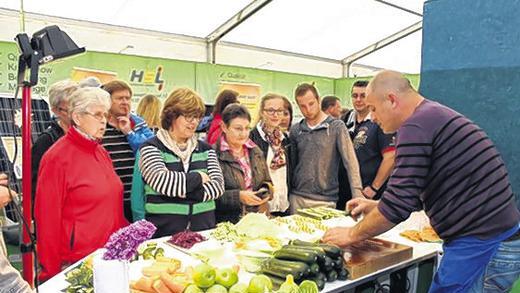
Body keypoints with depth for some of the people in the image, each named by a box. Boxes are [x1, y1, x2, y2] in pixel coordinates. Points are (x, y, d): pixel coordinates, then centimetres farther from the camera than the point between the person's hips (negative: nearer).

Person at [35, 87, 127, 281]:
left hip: (111, 254, 6)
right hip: (76, 263, -6)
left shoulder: (102, 153, 8)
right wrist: (52, 272, -11)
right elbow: (48, 218, -12)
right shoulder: (57, 157, -12)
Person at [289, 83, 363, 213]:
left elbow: (351, 162, -10)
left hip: (325, 200, -3)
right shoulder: (295, 130, 6)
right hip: (297, 198, 3)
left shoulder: (336, 127, -5)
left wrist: (358, 196, -18)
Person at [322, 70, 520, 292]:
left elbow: (397, 206, -19)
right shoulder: (438, 116, 14)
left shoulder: (416, 126, -17)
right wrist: (376, 206, 17)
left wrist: (352, 235, -5)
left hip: (479, 249, -10)